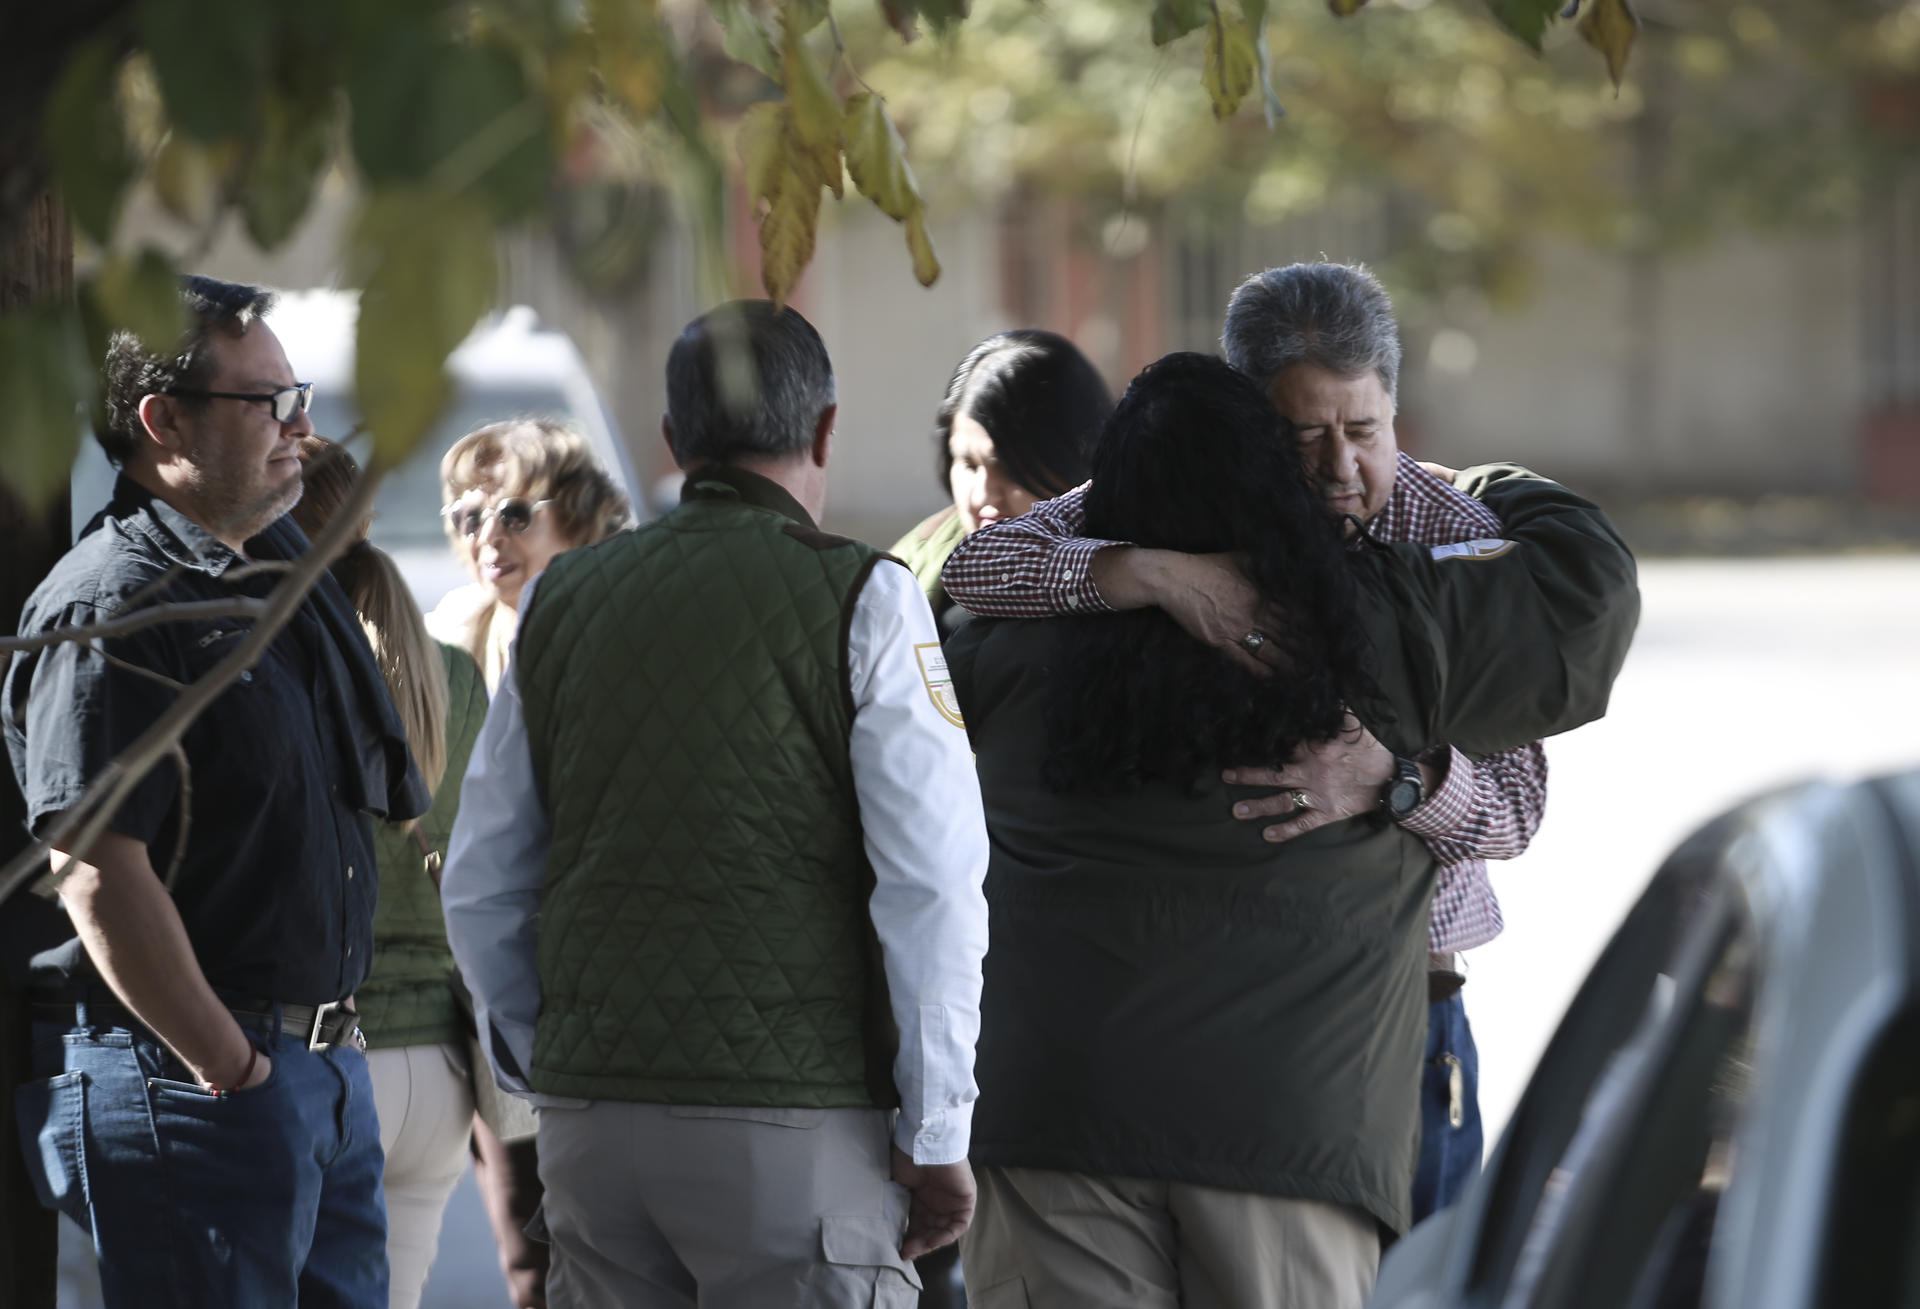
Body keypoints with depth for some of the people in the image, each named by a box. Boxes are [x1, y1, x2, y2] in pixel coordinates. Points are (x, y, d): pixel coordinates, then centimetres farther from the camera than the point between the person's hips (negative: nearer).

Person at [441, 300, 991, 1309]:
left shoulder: (561, 602, 11)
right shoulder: (859, 599, -4)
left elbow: (481, 890, 16)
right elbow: (931, 885, -8)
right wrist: (936, 1138, -3)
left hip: (588, 1118, 5)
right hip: (796, 1116, -5)